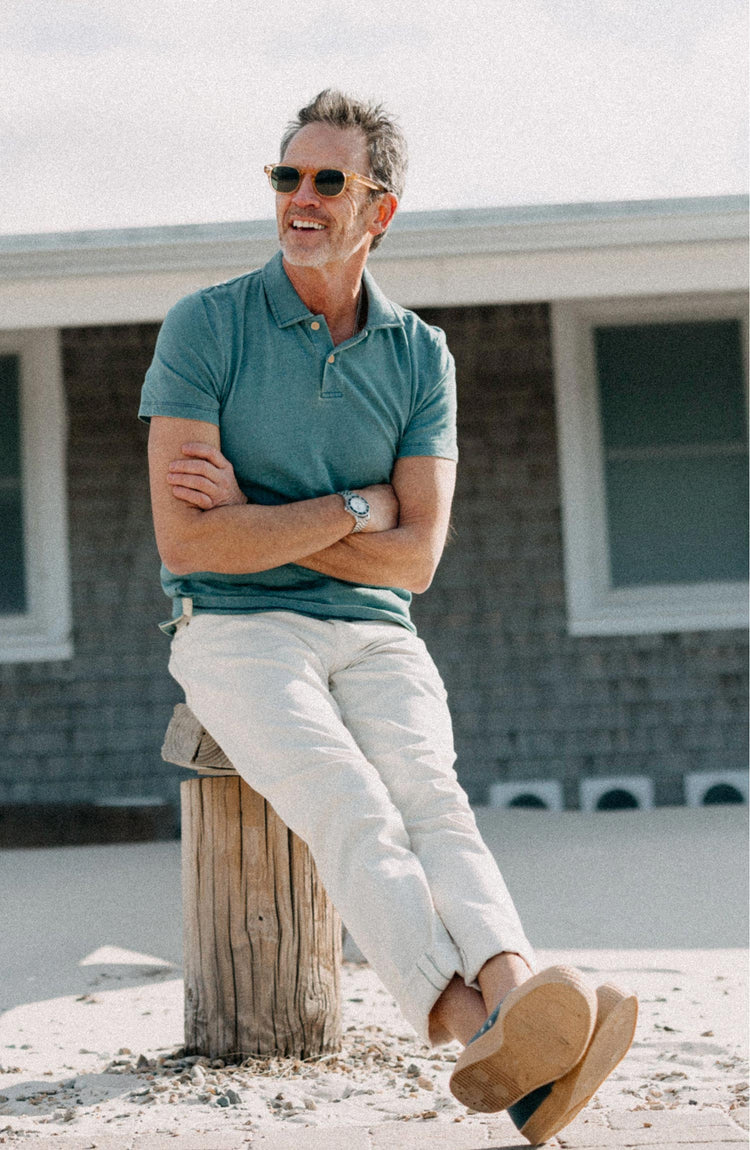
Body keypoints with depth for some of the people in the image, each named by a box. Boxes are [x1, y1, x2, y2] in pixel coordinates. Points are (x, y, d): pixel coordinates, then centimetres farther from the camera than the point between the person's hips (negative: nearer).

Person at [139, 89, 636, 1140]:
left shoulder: (421, 357, 7)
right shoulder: (205, 328, -3)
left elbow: (414, 558, -1)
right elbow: (185, 542, -11)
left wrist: (249, 515, -8)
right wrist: (351, 510, -9)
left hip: (372, 636, 3)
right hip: (236, 632, -3)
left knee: (428, 795, -28)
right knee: (348, 804, -31)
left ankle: (515, 995, -54)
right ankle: (477, 1030, -52)